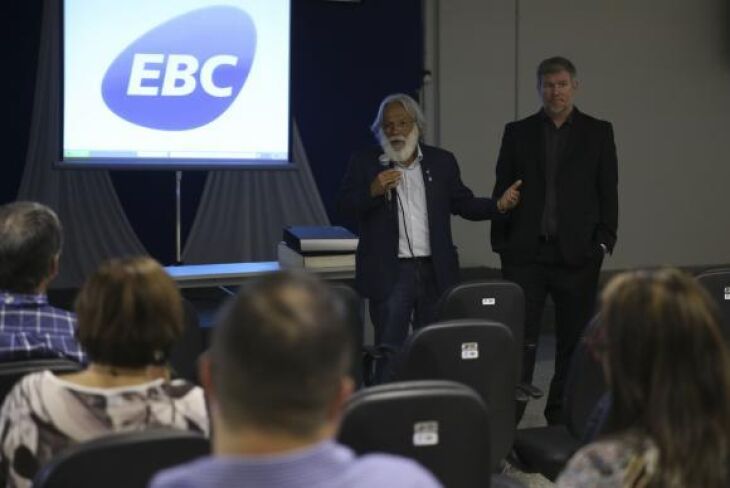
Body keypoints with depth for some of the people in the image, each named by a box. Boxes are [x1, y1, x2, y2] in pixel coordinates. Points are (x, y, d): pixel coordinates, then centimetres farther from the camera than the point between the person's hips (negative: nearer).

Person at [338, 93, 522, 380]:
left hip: (436, 272, 3)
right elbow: (345, 205, -4)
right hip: (389, 273, -2)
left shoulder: (442, 161, 8)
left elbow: (463, 204, 9)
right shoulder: (364, 163, 2)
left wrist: (499, 205, -6)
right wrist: (373, 190, -21)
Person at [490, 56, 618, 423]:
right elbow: (502, 192, 7)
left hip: (577, 254, 1)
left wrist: (604, 242, -3)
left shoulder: (598, 132, 7)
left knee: (574, 341, 7)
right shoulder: (518, 132, 8)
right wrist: (501, 244, 1)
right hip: (525, 253, 0)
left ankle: (562, 416, 20)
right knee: (519, 340, -3)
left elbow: (608, 192, 5)